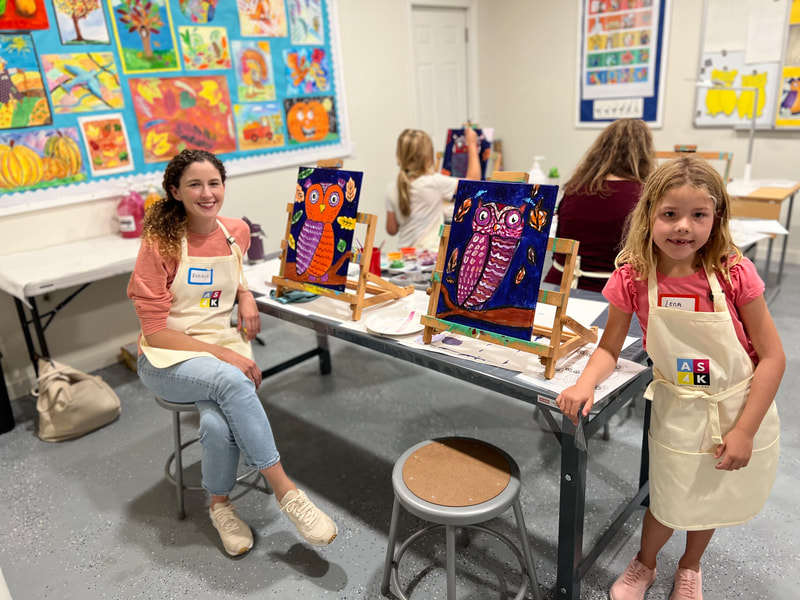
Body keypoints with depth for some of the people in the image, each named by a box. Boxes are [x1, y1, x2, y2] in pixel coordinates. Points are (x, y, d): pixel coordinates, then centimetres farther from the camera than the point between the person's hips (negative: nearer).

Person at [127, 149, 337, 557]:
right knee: (230, 381, -36)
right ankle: (285, 491, -24)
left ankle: (220, 504, -1)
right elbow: (155, 330, -11)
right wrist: (222, 354, -21)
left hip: (226, 348, 3)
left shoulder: (237, 233, 3)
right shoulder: (160, 243, -10)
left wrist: (245, 295, 4)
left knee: (219, 424, -30)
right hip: (168, 360, -3)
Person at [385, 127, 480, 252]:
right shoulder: (435, 183, -12)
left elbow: (391, 230, 5)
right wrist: (472, 145, 8)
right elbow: (473, 181, 0)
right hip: (432, 253, -5)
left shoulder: (391, 189, 0)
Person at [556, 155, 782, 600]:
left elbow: (772, 357, -14)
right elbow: (609, 349, -7)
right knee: (670, 503, 12)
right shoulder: (633, 278, -18)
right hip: (677, 410, 0)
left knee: (715, 497, 21)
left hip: (740, 409, 1)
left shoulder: (734, 273, -21)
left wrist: (744, 431, -15)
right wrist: (585, 383, -27)